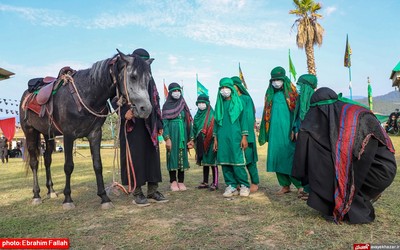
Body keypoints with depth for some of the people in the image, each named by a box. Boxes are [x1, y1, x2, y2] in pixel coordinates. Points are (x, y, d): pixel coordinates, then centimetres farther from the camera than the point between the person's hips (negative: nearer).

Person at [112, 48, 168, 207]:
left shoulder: (149, 79, 17)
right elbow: (115, 98, -2)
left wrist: (160, 124, 12)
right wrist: (124, 112, -22)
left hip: (149, 124, 5)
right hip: (132, 124, -5)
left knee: (153, 155, 5)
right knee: (135, 156, -3)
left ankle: (153, 191, 14)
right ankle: (137, 193, 7)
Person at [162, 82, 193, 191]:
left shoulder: (183, 105, 13)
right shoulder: (166, 106, 2)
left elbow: (188, 121, 11)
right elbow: (165, 122, -4)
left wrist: (190, 137, 4)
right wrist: (167, 138, -14)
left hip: (183, 134, 3)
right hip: (172, 134, -3)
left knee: (182, 156, 4)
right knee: (172, 156, -1)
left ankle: (181, 181, 10)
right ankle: (173, 181, 7)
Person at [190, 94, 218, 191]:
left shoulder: (211, 115, -6)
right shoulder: (197, 115, 13)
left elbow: (214, 128, -12)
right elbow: (195, 129, 17)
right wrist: (194, 140, 12)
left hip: (210, 141, -6)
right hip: (201, 142, 7)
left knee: (212, 161, -3)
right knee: (204, 161, 12)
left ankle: (215, 183, 4)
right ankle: (205, 182, 20)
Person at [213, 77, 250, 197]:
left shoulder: (238, 102, 5)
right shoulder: (219, 104, 14)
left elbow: (243, 119, 2)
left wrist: (244, 137, -6)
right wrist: (215, 139, 12)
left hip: (235, 136, -4)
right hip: (222, 137, 4)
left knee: (237, 162, -6)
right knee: (225, 162, 3)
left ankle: (244, 185, 8)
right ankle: (231, 186, 12)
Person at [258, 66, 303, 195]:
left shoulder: (290, 93, 1)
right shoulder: (270, 95, 14)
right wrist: (264, 133, 13)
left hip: (287, 130, -4)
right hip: (275, 131, 5)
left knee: (290, 155, -5)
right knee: (277, 156, 5)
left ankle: (300, 184, 8)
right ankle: (285, 185, 17)